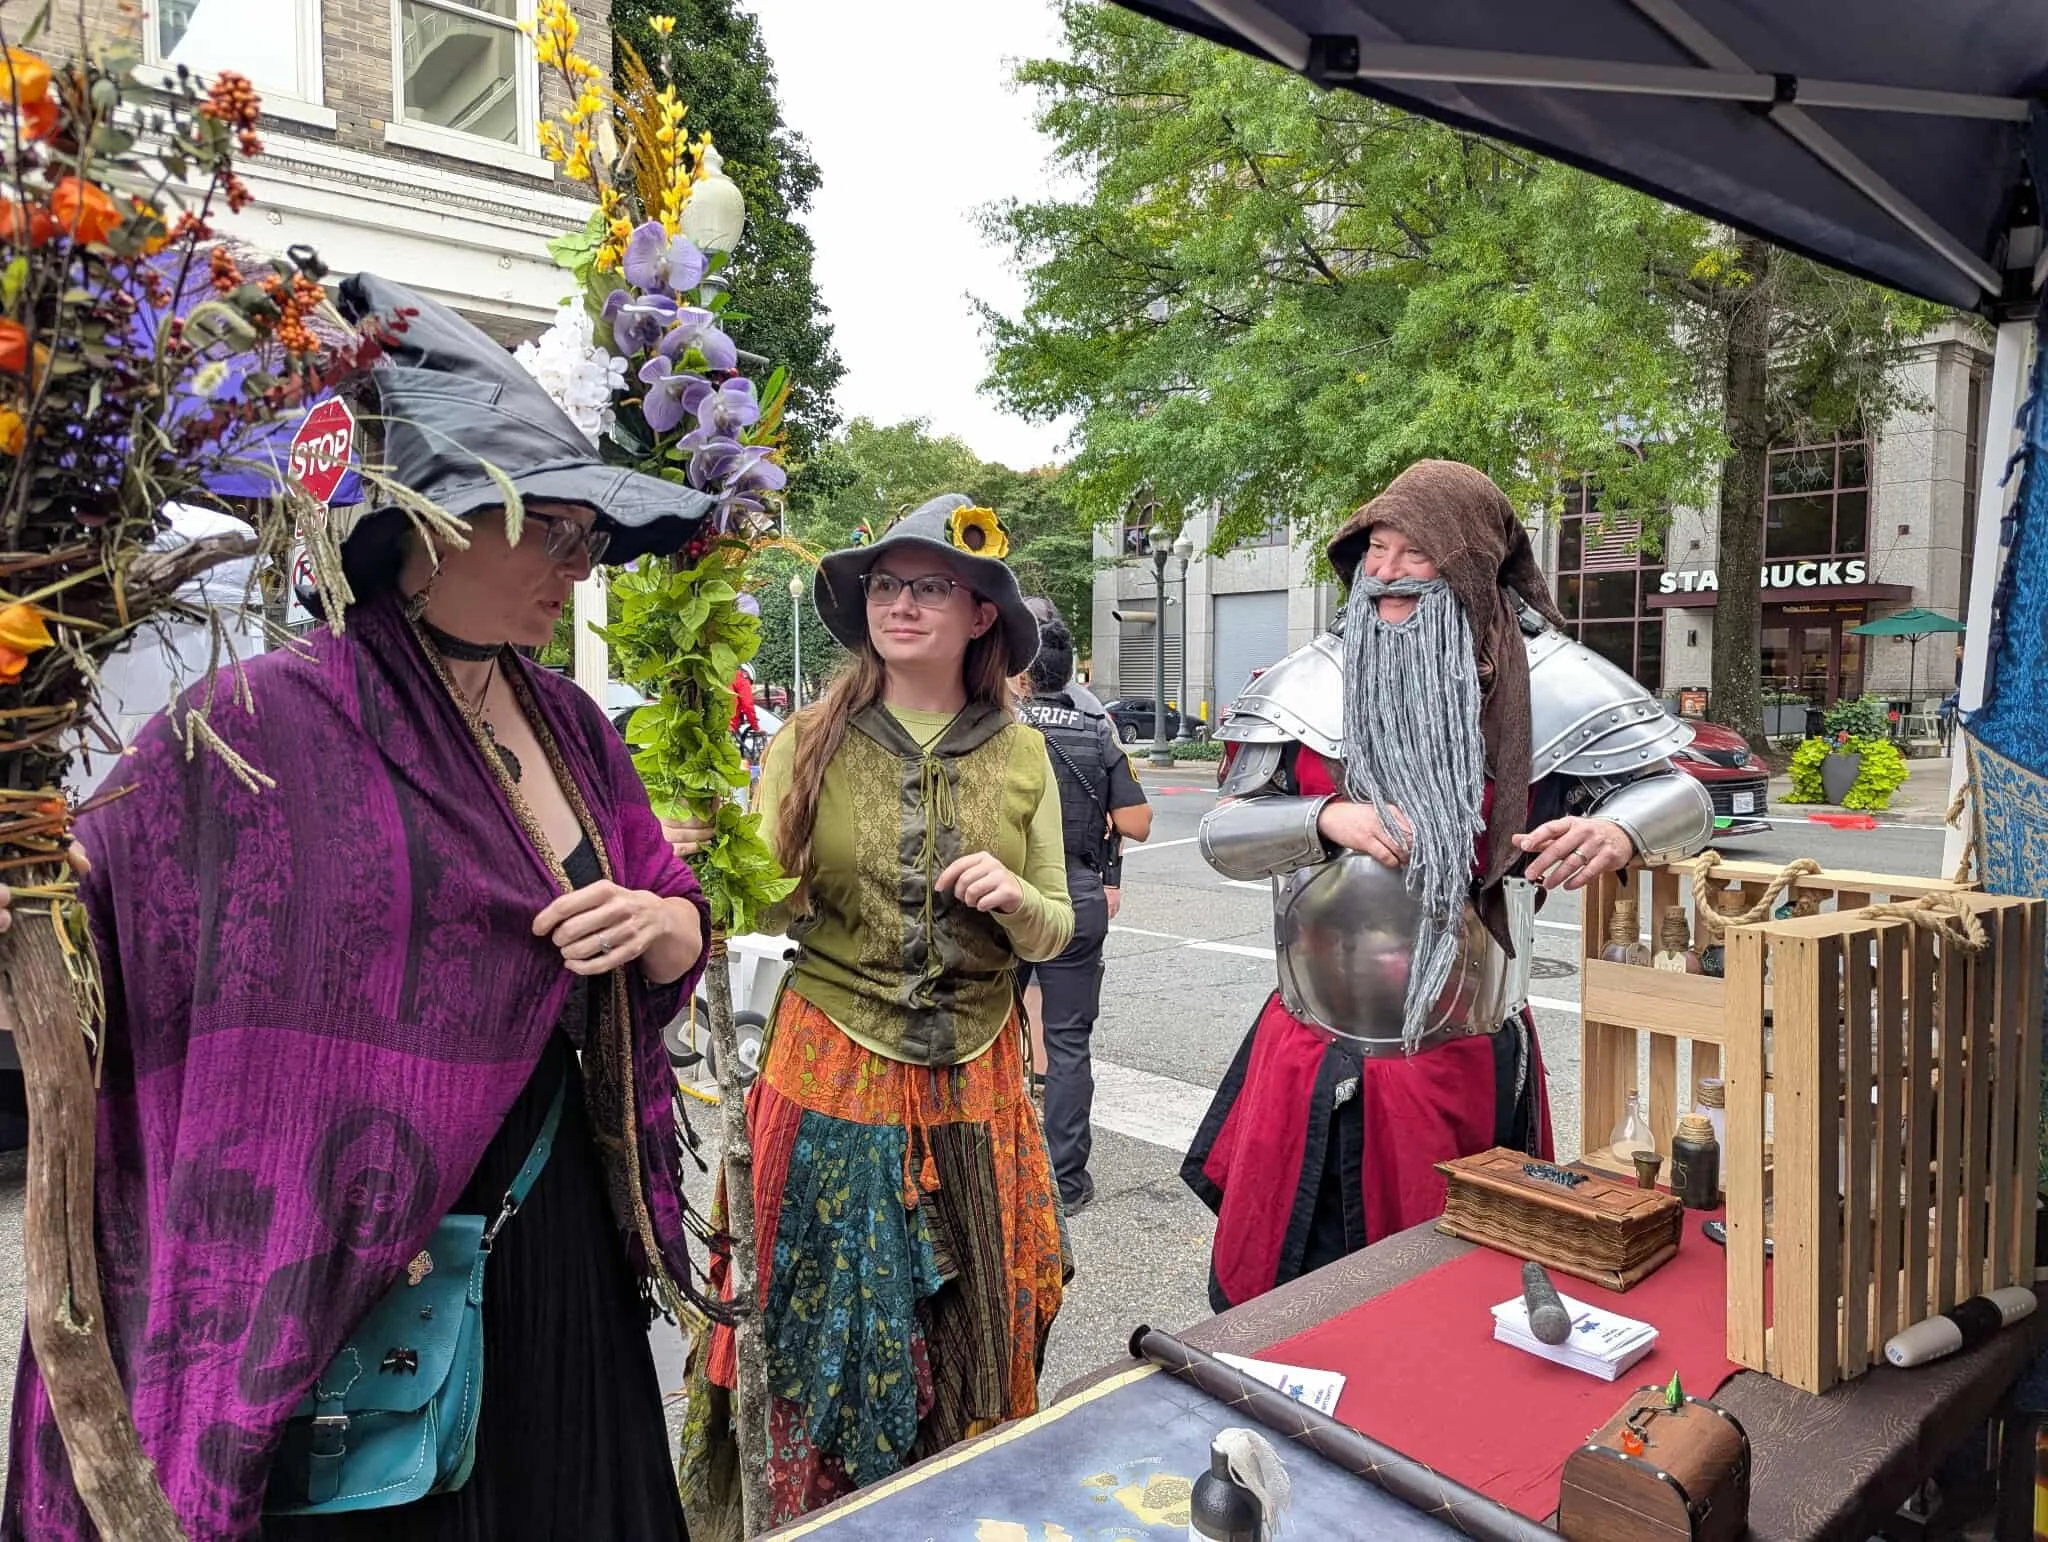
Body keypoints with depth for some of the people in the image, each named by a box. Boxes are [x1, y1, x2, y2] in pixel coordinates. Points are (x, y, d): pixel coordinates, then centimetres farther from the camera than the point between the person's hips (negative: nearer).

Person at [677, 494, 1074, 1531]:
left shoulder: (1019, 754, 1)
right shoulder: (811, 740, -3)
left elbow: (1055, 934, 6)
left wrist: (1016, 898, -15)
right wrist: (693, 863, -24)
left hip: (971, 1080, 2)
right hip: (830, 1075, -1)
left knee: (964, 1321, 16)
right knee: (819, 1322, 10)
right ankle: (796, 1503, 36)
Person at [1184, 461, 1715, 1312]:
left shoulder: (1543, 682, -7)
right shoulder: (1310, 682, -1)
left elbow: (1684, 802, -1)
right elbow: (1221, 836, -1)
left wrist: (1617, 831, -24)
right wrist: (1328, 818, -21)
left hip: (1463, 1072, -1)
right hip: (1310, 1062, 2)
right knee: (1273, 1306, 14)